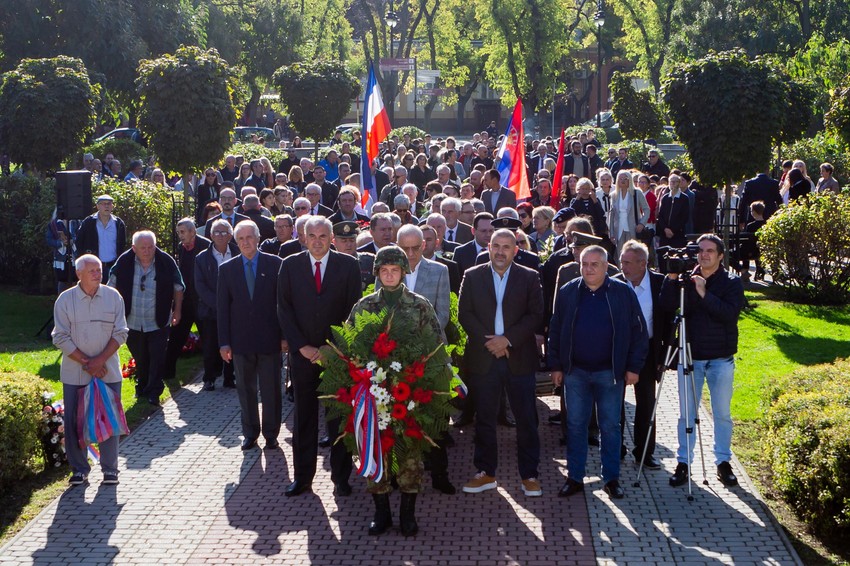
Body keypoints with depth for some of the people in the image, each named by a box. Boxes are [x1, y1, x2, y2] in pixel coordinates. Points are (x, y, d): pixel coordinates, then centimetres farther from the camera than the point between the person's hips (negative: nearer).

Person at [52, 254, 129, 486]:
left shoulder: (113, 297, 0)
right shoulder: (65, 299, -4)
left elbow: (120, 333, 0)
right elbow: (60, 337, -5)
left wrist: (100, 360, -11)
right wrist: (86, 363, -11)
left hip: (108, 371, 1)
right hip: (74, 373, 0)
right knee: (73, 421, 3)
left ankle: (110, 468, 17)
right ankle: (79, 469, 17)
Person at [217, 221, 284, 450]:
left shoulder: (275, 264, -2)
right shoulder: (227, 269, 4)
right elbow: (222, 308, 4)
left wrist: (284, 335, -4)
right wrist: (224, 342, -1)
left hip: (269, 339, -2)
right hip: (241, 340, 2)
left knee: (271, 390, 6)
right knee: (246, 390, 10)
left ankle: (271, 434, 18)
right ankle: (250, 433, 22)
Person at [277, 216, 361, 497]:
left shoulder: (348, 265, 1)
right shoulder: (290, 265, 4)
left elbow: (353, 310, -1)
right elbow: (284, 309, 2)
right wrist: (302, 347, -7)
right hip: (302, 353, 1)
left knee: (339, 415, 5)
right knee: (304, 417, 7)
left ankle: (340, 477, 14)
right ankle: (302, 476, 16)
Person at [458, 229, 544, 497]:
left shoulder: (530, 277, 3)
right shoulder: (472, 276, 6)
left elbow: (535, 316, -3)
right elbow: (464, 314, 1)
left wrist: (508, 339, -13)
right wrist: (488, 341, -10)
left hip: (519, 358, -1)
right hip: (483, 357, 1)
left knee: (526, 419, 2)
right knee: (484, 418, 7)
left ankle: (529, 474, 11)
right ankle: (486, 472, 17)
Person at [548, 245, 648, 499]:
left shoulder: (623, 293, -2)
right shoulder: (567, 292, 3)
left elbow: (638, 332, 0)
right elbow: (555, 331, 7)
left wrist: (633, 367, -4)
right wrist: (556, 366, 3)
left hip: (610, 373, -1)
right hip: (575, 371, 2)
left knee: (610, 426, 5)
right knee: (575, 425, 6)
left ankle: (611, 479, 15)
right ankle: (575, 478, 14)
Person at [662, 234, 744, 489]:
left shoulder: (732, 283, -3)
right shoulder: (687, 280, 2)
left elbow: (731, 313, -19)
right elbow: (668, 306, -10)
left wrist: (705, 294, -26)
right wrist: (671, 278, -21)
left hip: (721, 359, -1)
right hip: (690, 357, 2)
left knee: (722, 413, 7)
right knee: (687, 413, 7)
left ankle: (724, 462, 20)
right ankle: (683, 462, 16)